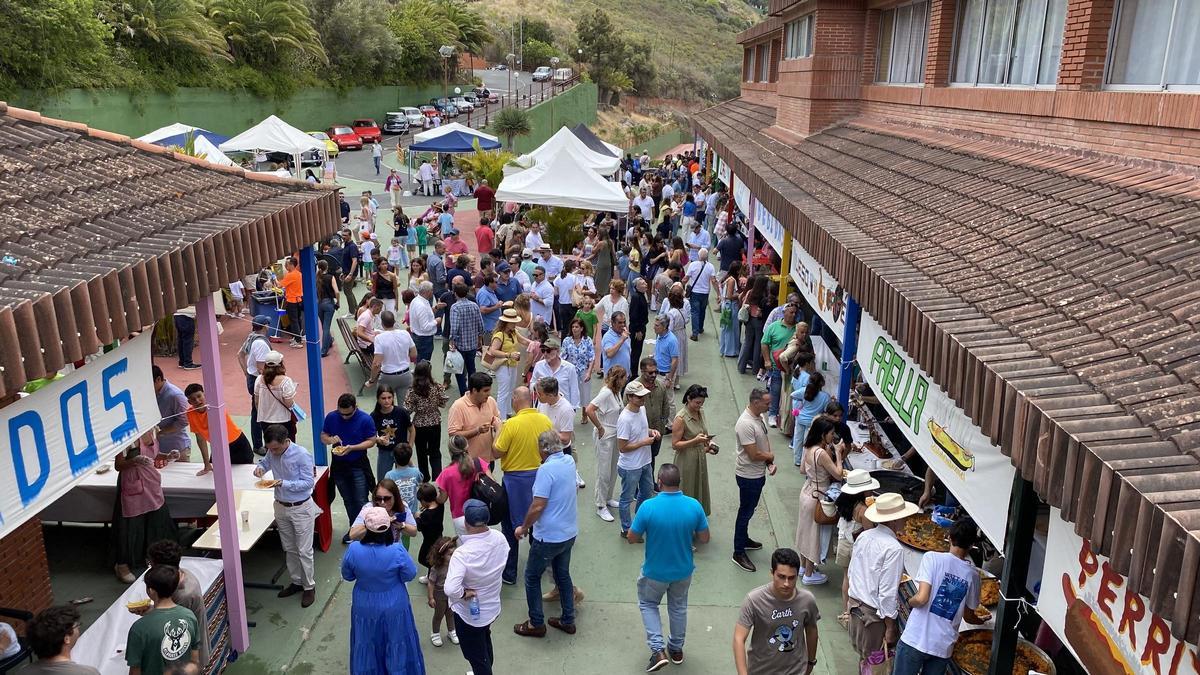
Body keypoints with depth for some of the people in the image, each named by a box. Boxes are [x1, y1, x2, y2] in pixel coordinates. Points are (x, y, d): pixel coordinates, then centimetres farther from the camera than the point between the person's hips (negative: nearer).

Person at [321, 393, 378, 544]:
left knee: (361, 501, -3)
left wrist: (351, 448, -23)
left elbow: (371, 441, -10)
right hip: (339, 465, 4)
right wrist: (330, 440, -18)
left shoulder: (365, 419, -14)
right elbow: (323, 437, 6)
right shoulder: (331, 417, -5)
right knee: (348, 500, 16)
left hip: (359, 465, -4)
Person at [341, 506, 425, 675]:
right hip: (394, 607, -1)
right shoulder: (397, 551, -28)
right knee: (396, 644, 22)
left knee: (367, 646, 25)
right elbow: (410, 575, -12)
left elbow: (347, 576, -5)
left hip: (365, 608, 1)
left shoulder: (353, 550, -24)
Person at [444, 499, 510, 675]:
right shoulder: (500, 538, -16)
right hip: (492, 606, 7)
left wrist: (465, 592, -23)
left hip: (469, 613, -7)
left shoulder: (463, 553, -35)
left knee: (476, 656, 15)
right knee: (485, 645, 32)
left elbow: (450, 589, -42)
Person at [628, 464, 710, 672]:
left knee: (648, 604, 24)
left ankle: (658, 651, 14)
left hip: (655, 571, -2)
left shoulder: (648, 507, -26)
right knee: (678, 607, 27)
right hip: (683, 570, 3)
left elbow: (632, 538, -15)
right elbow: (704, 538, -7)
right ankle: (676, 649, 43)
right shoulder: (694, 506, -18)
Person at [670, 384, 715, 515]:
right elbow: (675, 445, -19)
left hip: (700, 458, 7)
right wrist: (695, 441, -29)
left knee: (700, 489, 19)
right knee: (687, 493, 6)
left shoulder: (700, 412, 1)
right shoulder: (680, 418, -22)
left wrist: (708, 446, 0)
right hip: (687, 459, -7)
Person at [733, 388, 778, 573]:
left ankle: (744, 539, 42)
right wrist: (770, 456, -9)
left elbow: (765, 440, 14)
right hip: (748, 476, -9)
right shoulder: (745, 424, -29)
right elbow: (753, 455, -29)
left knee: (749, 510, 24)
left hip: (758, 473, 9)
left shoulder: (759, 417, 2)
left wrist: (770, 462, -1)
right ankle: (738, 553, 12)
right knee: (745, 512, 1)